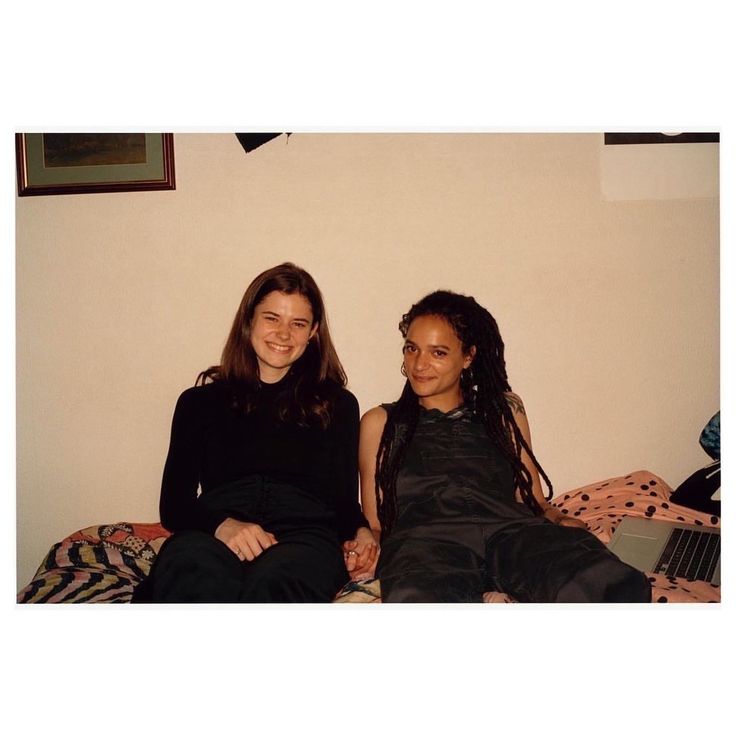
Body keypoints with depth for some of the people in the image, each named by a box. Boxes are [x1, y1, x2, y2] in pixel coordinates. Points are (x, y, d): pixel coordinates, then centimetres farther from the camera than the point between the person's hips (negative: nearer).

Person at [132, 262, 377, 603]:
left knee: (272, 586, -40)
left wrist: (360, 531, -3)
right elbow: (174, 503, 15)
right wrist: (221, 524, -8)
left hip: (302, 536, 0)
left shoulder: (338, 405, 24)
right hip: (210, 535, 1)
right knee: (189, 578, -39)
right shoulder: (199, 401, 23)